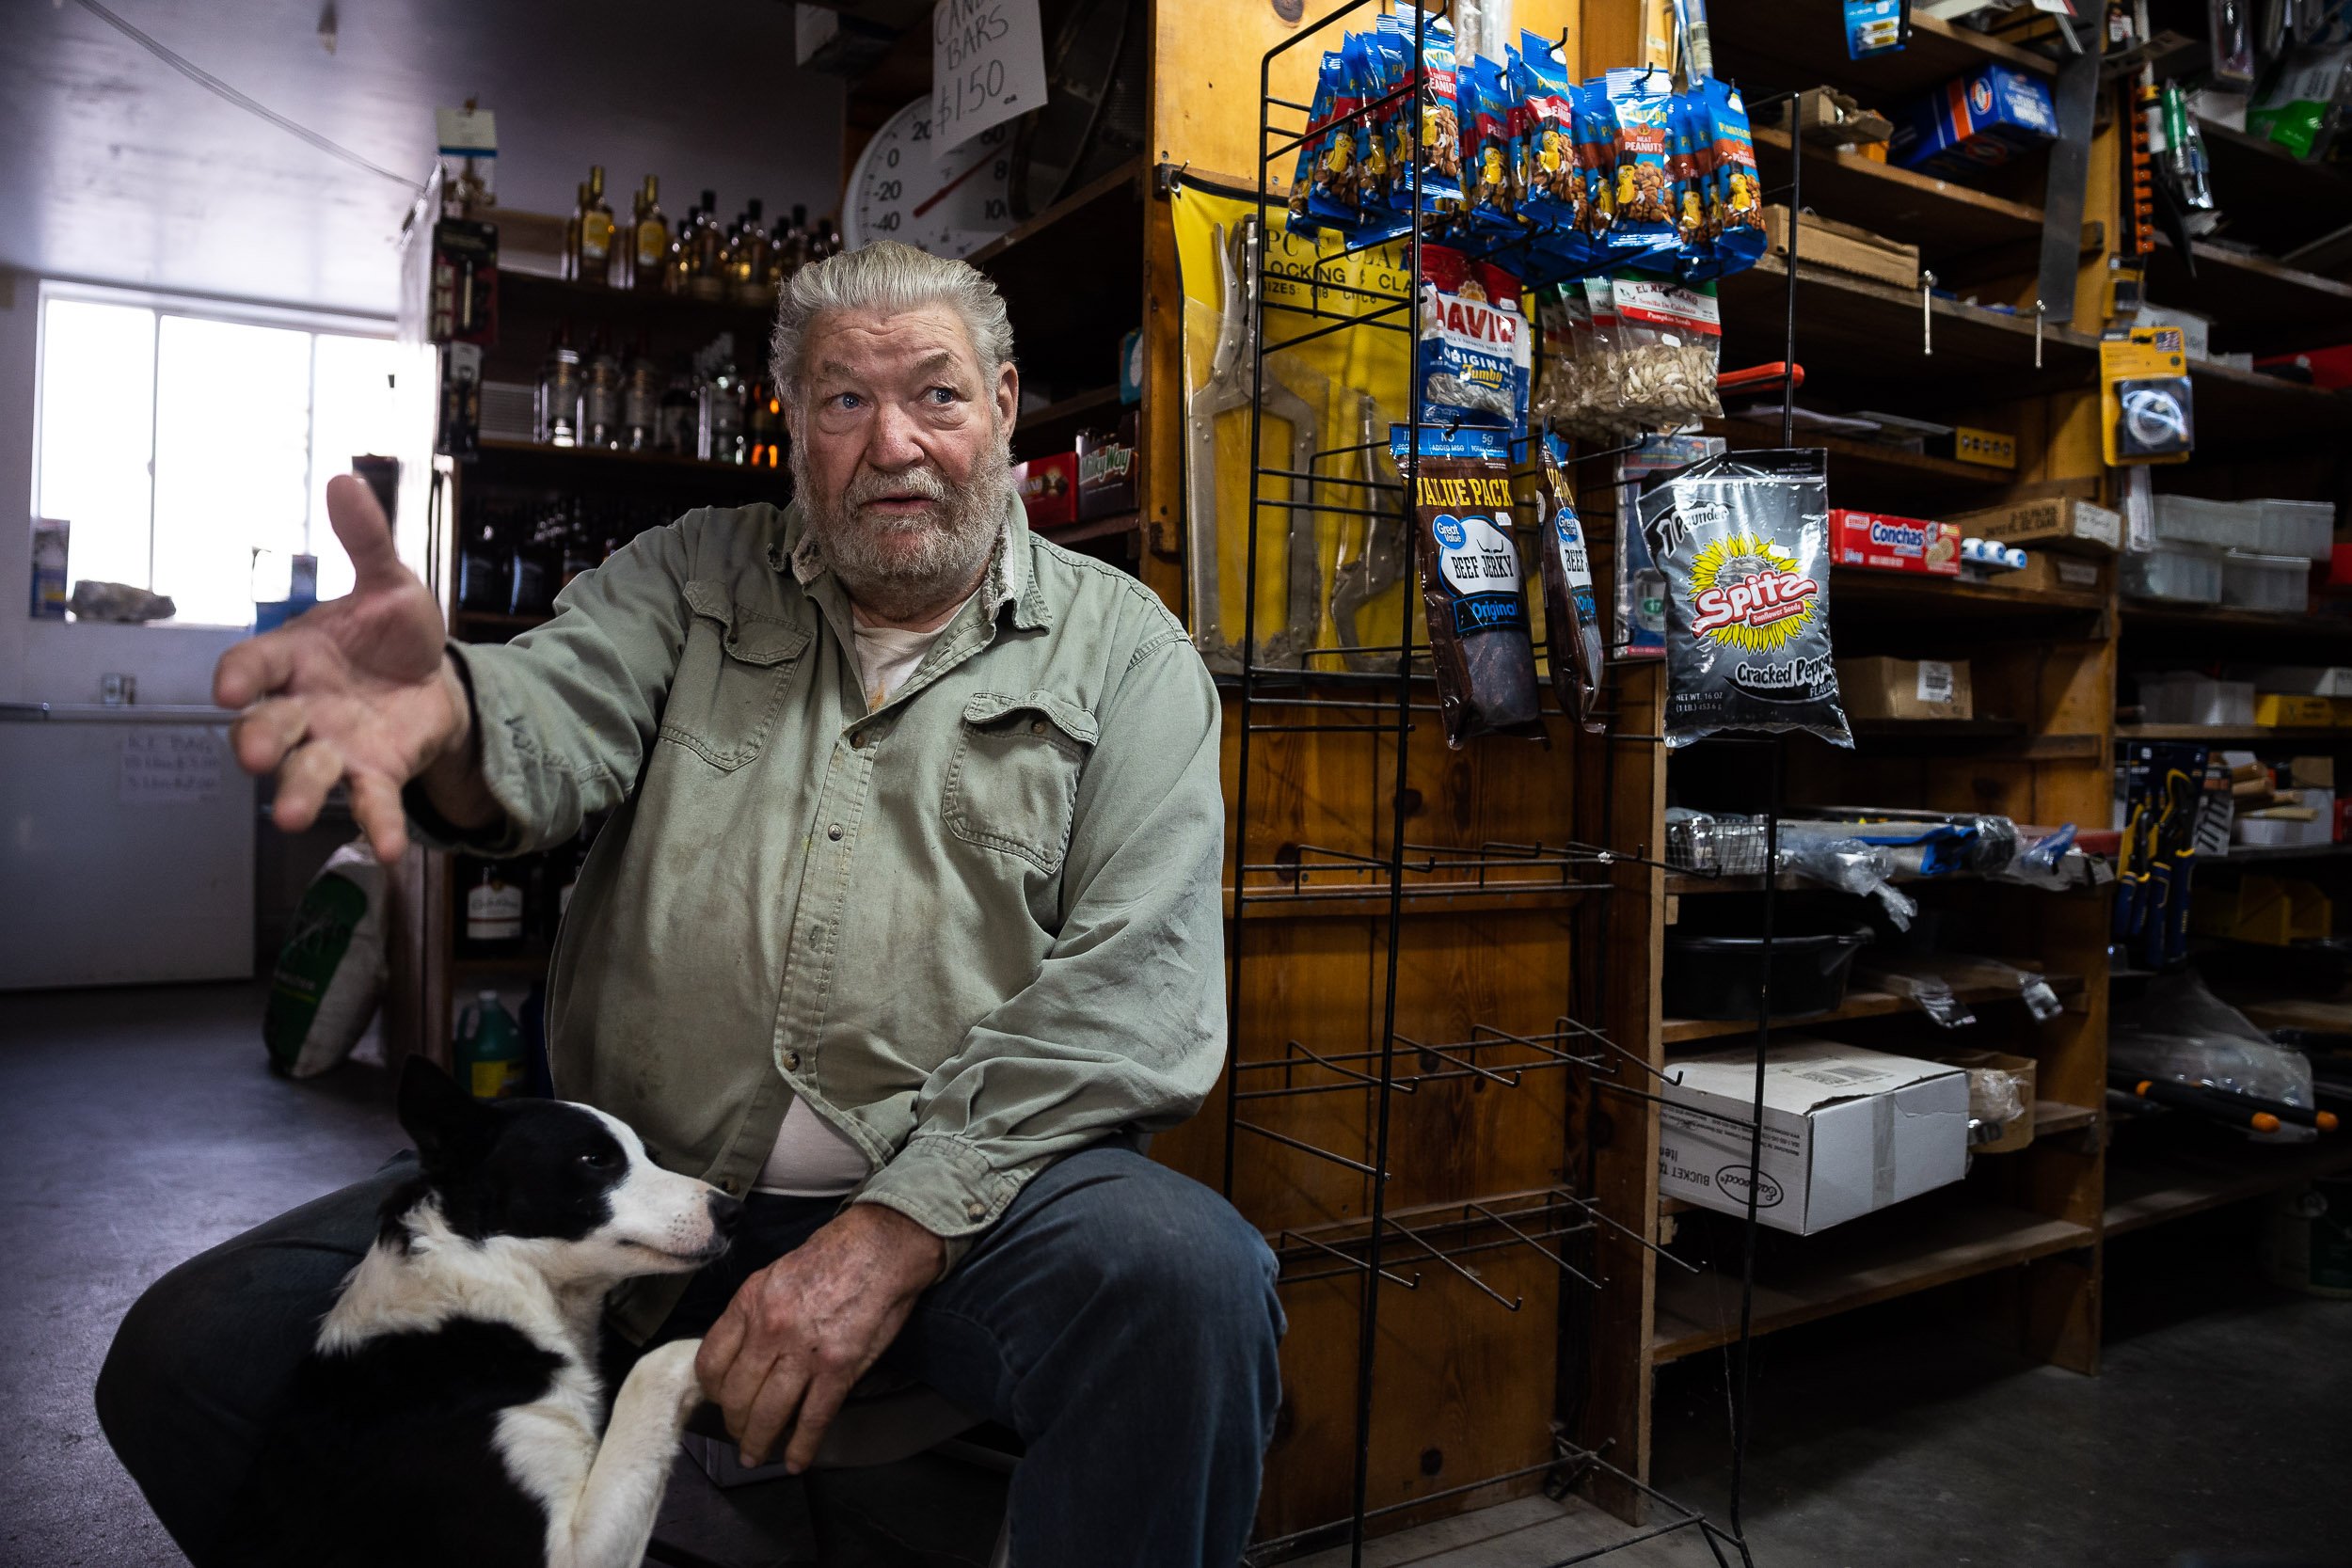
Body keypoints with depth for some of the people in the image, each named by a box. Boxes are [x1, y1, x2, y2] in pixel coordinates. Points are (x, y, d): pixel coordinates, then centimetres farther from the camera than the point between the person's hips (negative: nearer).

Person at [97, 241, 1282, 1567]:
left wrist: (900, 1229, -18)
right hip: (633, 1184, 4)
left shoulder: (1121, 647, 2)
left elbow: (1139, 979, -9)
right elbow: (548, 731, -6)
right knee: (187, 1355, -7)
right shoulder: (694, 579, 13)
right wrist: (444, 713, -33)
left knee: (1191, 1281, -34)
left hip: (967, 1194, -3)